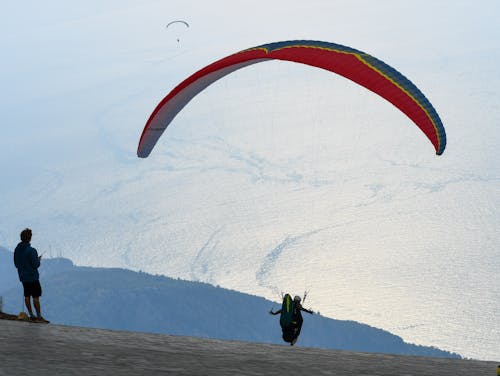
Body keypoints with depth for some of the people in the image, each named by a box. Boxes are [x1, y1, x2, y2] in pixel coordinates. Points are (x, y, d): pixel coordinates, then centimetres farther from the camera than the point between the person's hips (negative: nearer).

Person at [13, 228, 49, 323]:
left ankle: (31, 315, 17)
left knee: (27, 296, 11)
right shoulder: (31, 251, -21)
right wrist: (38, 260, 1)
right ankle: (39, 317, 1)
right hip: (32, 277, -7)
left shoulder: (17, 250, 2)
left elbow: (16, 264, 10)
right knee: (36, 297, -1)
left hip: (23, 277, 7)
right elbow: (36, 265, -19)